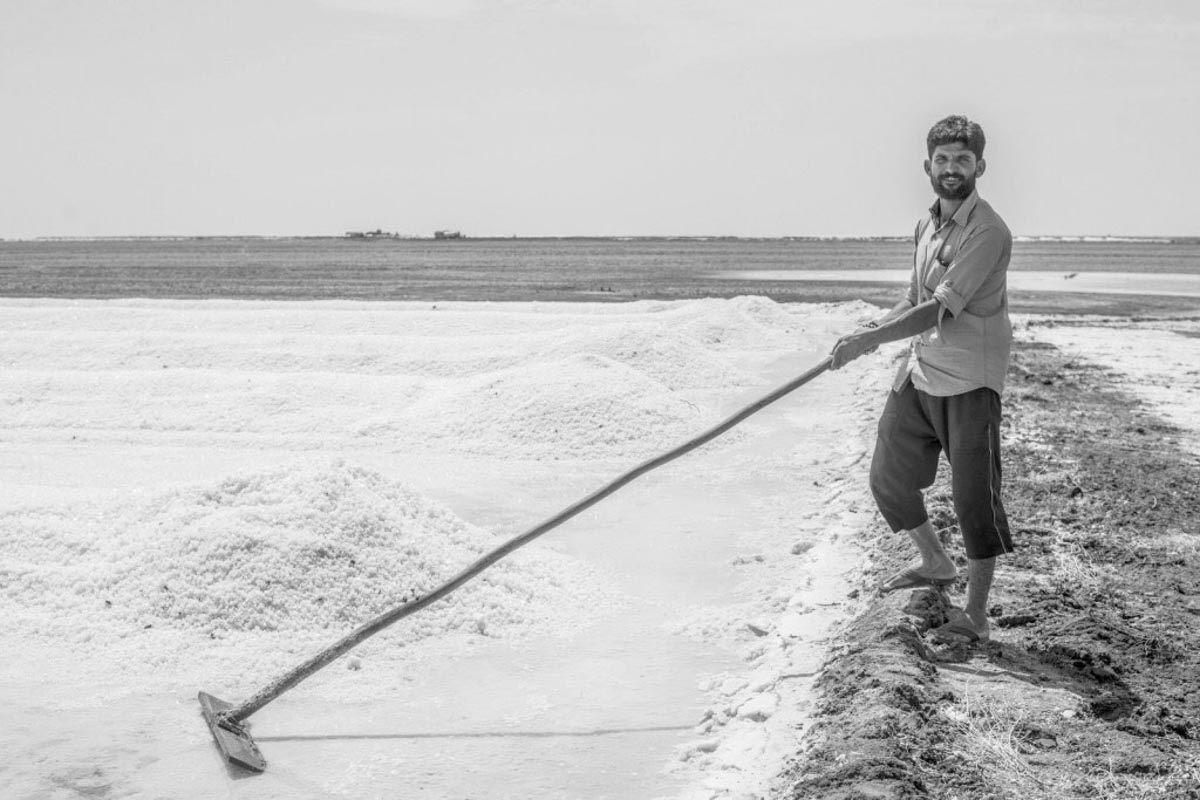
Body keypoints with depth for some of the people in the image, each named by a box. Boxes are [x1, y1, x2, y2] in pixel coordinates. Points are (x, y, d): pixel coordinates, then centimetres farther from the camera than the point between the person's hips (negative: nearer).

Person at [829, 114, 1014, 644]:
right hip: (919, 373, 8)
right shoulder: (925, 227, 10)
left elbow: (941, 310, -24)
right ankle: (935, 564, 39)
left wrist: (870, 340, -31)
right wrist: (874, 328, -1)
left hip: (969, 382, -8)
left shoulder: (987, 232, -16)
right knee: (888, 478, 16)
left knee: (974, 496, -6)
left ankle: (975, 613, 6)